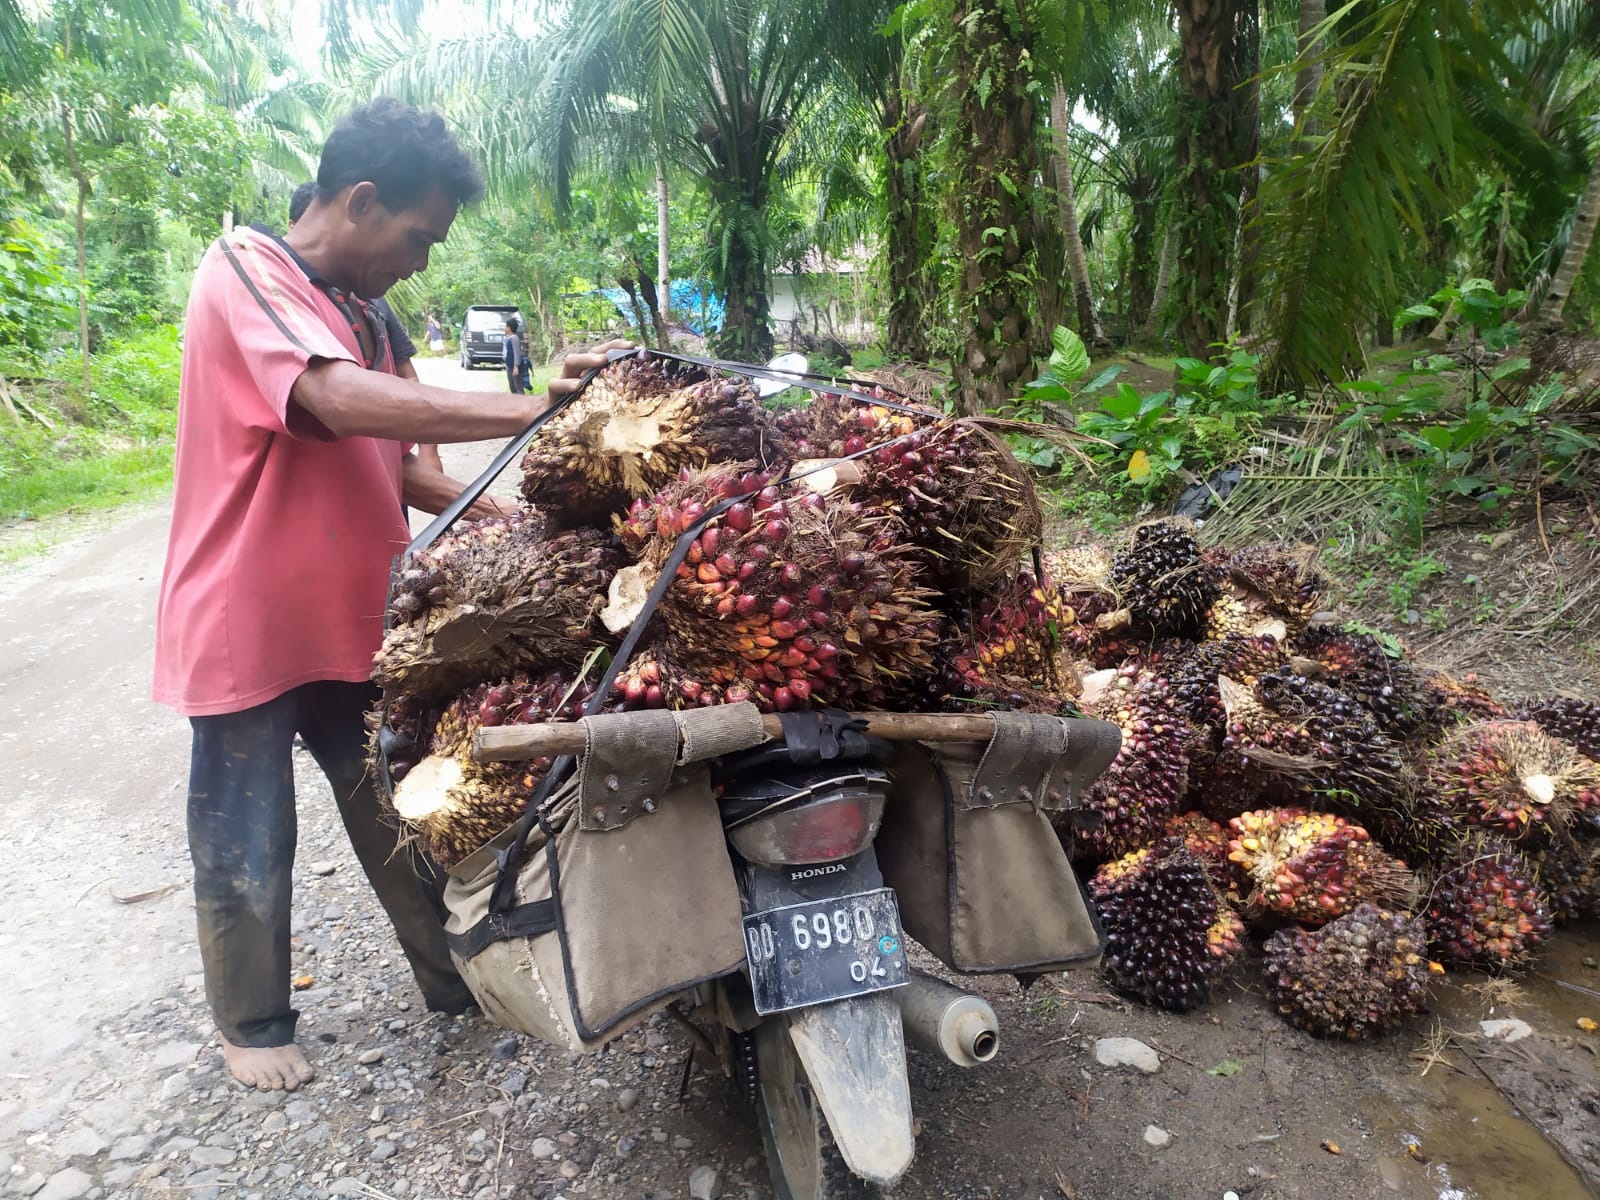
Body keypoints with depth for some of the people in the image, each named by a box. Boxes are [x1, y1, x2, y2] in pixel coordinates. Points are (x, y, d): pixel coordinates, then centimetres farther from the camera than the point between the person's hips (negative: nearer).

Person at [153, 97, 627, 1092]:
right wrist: (535, 406, -37)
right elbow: (342, 403, -34)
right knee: (248, 849, 11)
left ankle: (457, 975, 32)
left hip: (354, 622, 7)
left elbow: (393, 459, 10)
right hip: (248, 628, -7)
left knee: (401, 816, 16)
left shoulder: (361, 313, 10)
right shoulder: (244, 270, -15)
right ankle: (252, 1024, 32)